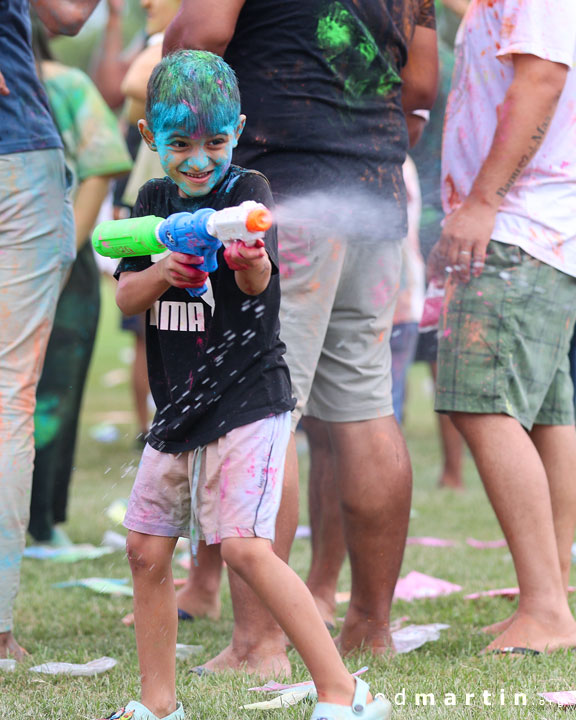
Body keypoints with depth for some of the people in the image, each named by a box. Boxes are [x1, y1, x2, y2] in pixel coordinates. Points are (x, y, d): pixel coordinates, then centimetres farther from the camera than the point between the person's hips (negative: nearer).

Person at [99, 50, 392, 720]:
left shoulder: (246, 189, -7)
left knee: (244, 545, -20)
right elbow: (126, 296, 1)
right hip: (177, 404, 7)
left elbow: (257, 283, -22)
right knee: (146, 549, 9)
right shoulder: (155, 200, 10)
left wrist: (248, 261, -46)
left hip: (247, 397, -7)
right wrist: (163, 272, -21)